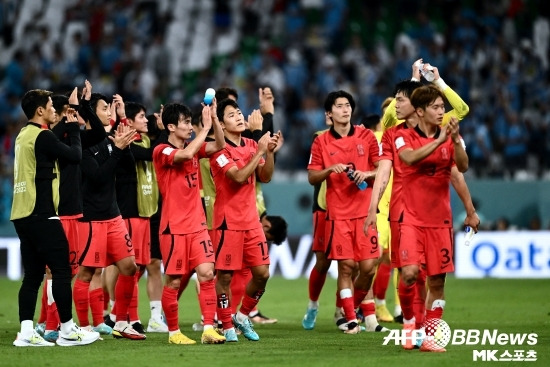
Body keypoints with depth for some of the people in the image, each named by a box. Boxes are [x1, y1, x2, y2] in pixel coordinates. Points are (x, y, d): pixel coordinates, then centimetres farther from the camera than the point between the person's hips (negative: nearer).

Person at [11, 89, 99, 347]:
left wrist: (68, 126, 17)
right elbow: (75, 155, -7)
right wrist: (73, 127, 5)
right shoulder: (42, 136, -12)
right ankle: (67, 330, -1)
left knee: (33, 274, 7)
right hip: (41, 214, -9)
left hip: (22, 215, 9)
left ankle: (26, 332, 1)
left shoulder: (24, 135, 15)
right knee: (62, 270, -3)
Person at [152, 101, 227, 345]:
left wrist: (214, 118, -9)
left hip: (197, 224, 6)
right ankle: (173, 332, 13)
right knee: (173, 281, 1)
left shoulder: (194, 148, 11)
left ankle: (208, 329, -7)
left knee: (206, 273, -6)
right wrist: (206, 127, -22)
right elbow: (185, 155, -27)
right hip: (174, 227, -6)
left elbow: (219, 145, 3)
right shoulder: (162, 151, -10)